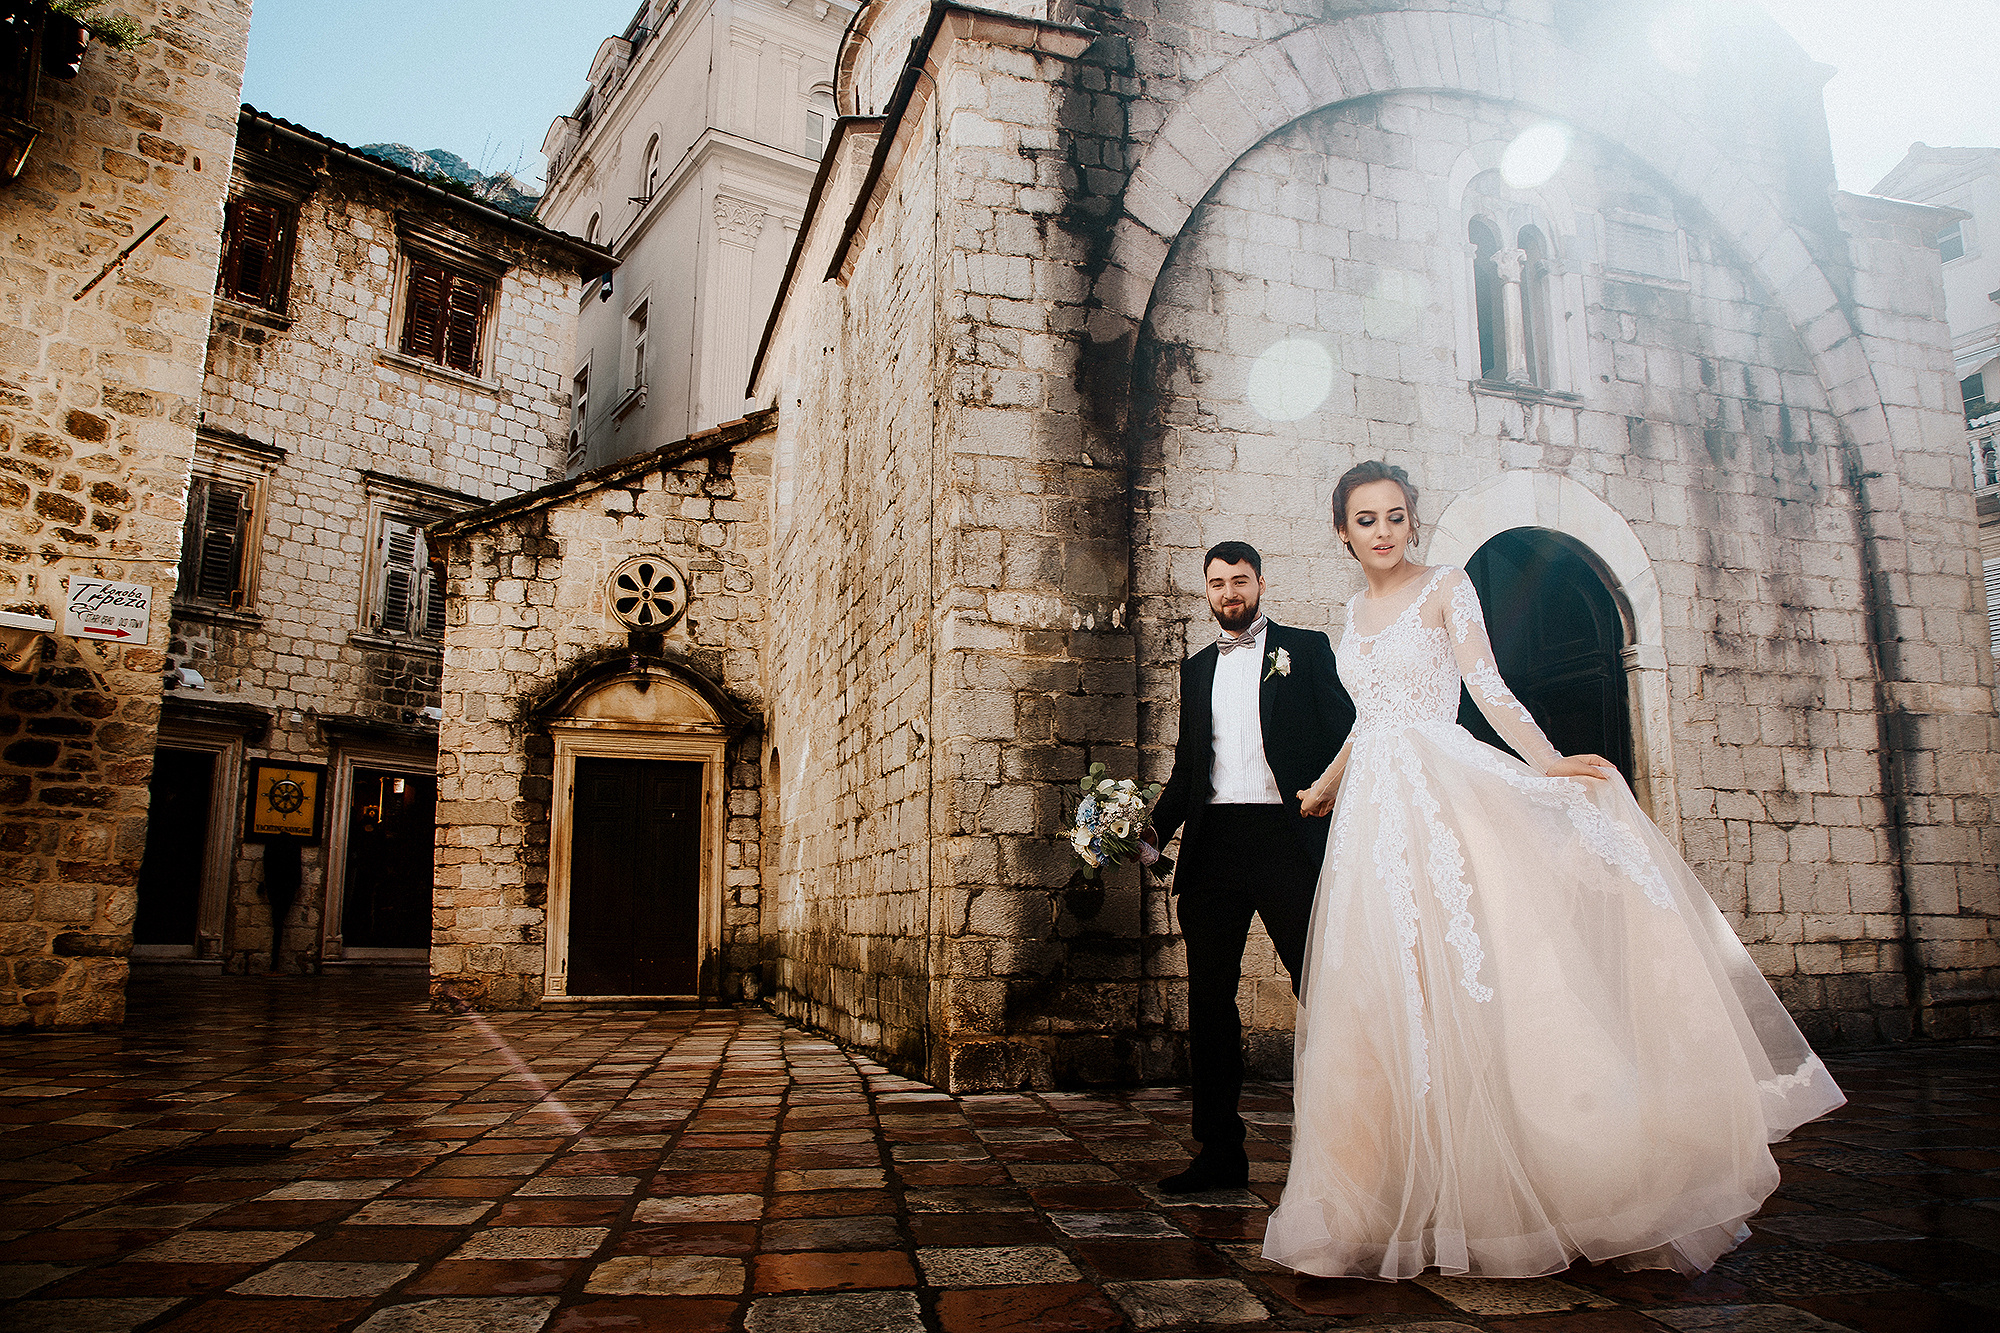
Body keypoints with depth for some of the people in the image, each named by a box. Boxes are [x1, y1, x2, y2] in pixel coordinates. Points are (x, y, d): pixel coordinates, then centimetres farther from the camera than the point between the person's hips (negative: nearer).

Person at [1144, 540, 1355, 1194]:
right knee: (1208, 999, 5)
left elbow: (1344, 737, 0)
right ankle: (1219, 1153, 13)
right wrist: (1154, 828, 7)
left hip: (1287, 839, -4)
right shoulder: (1197, 667, 19)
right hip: (1212, 843, 4)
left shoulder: (1306, 648, 8)